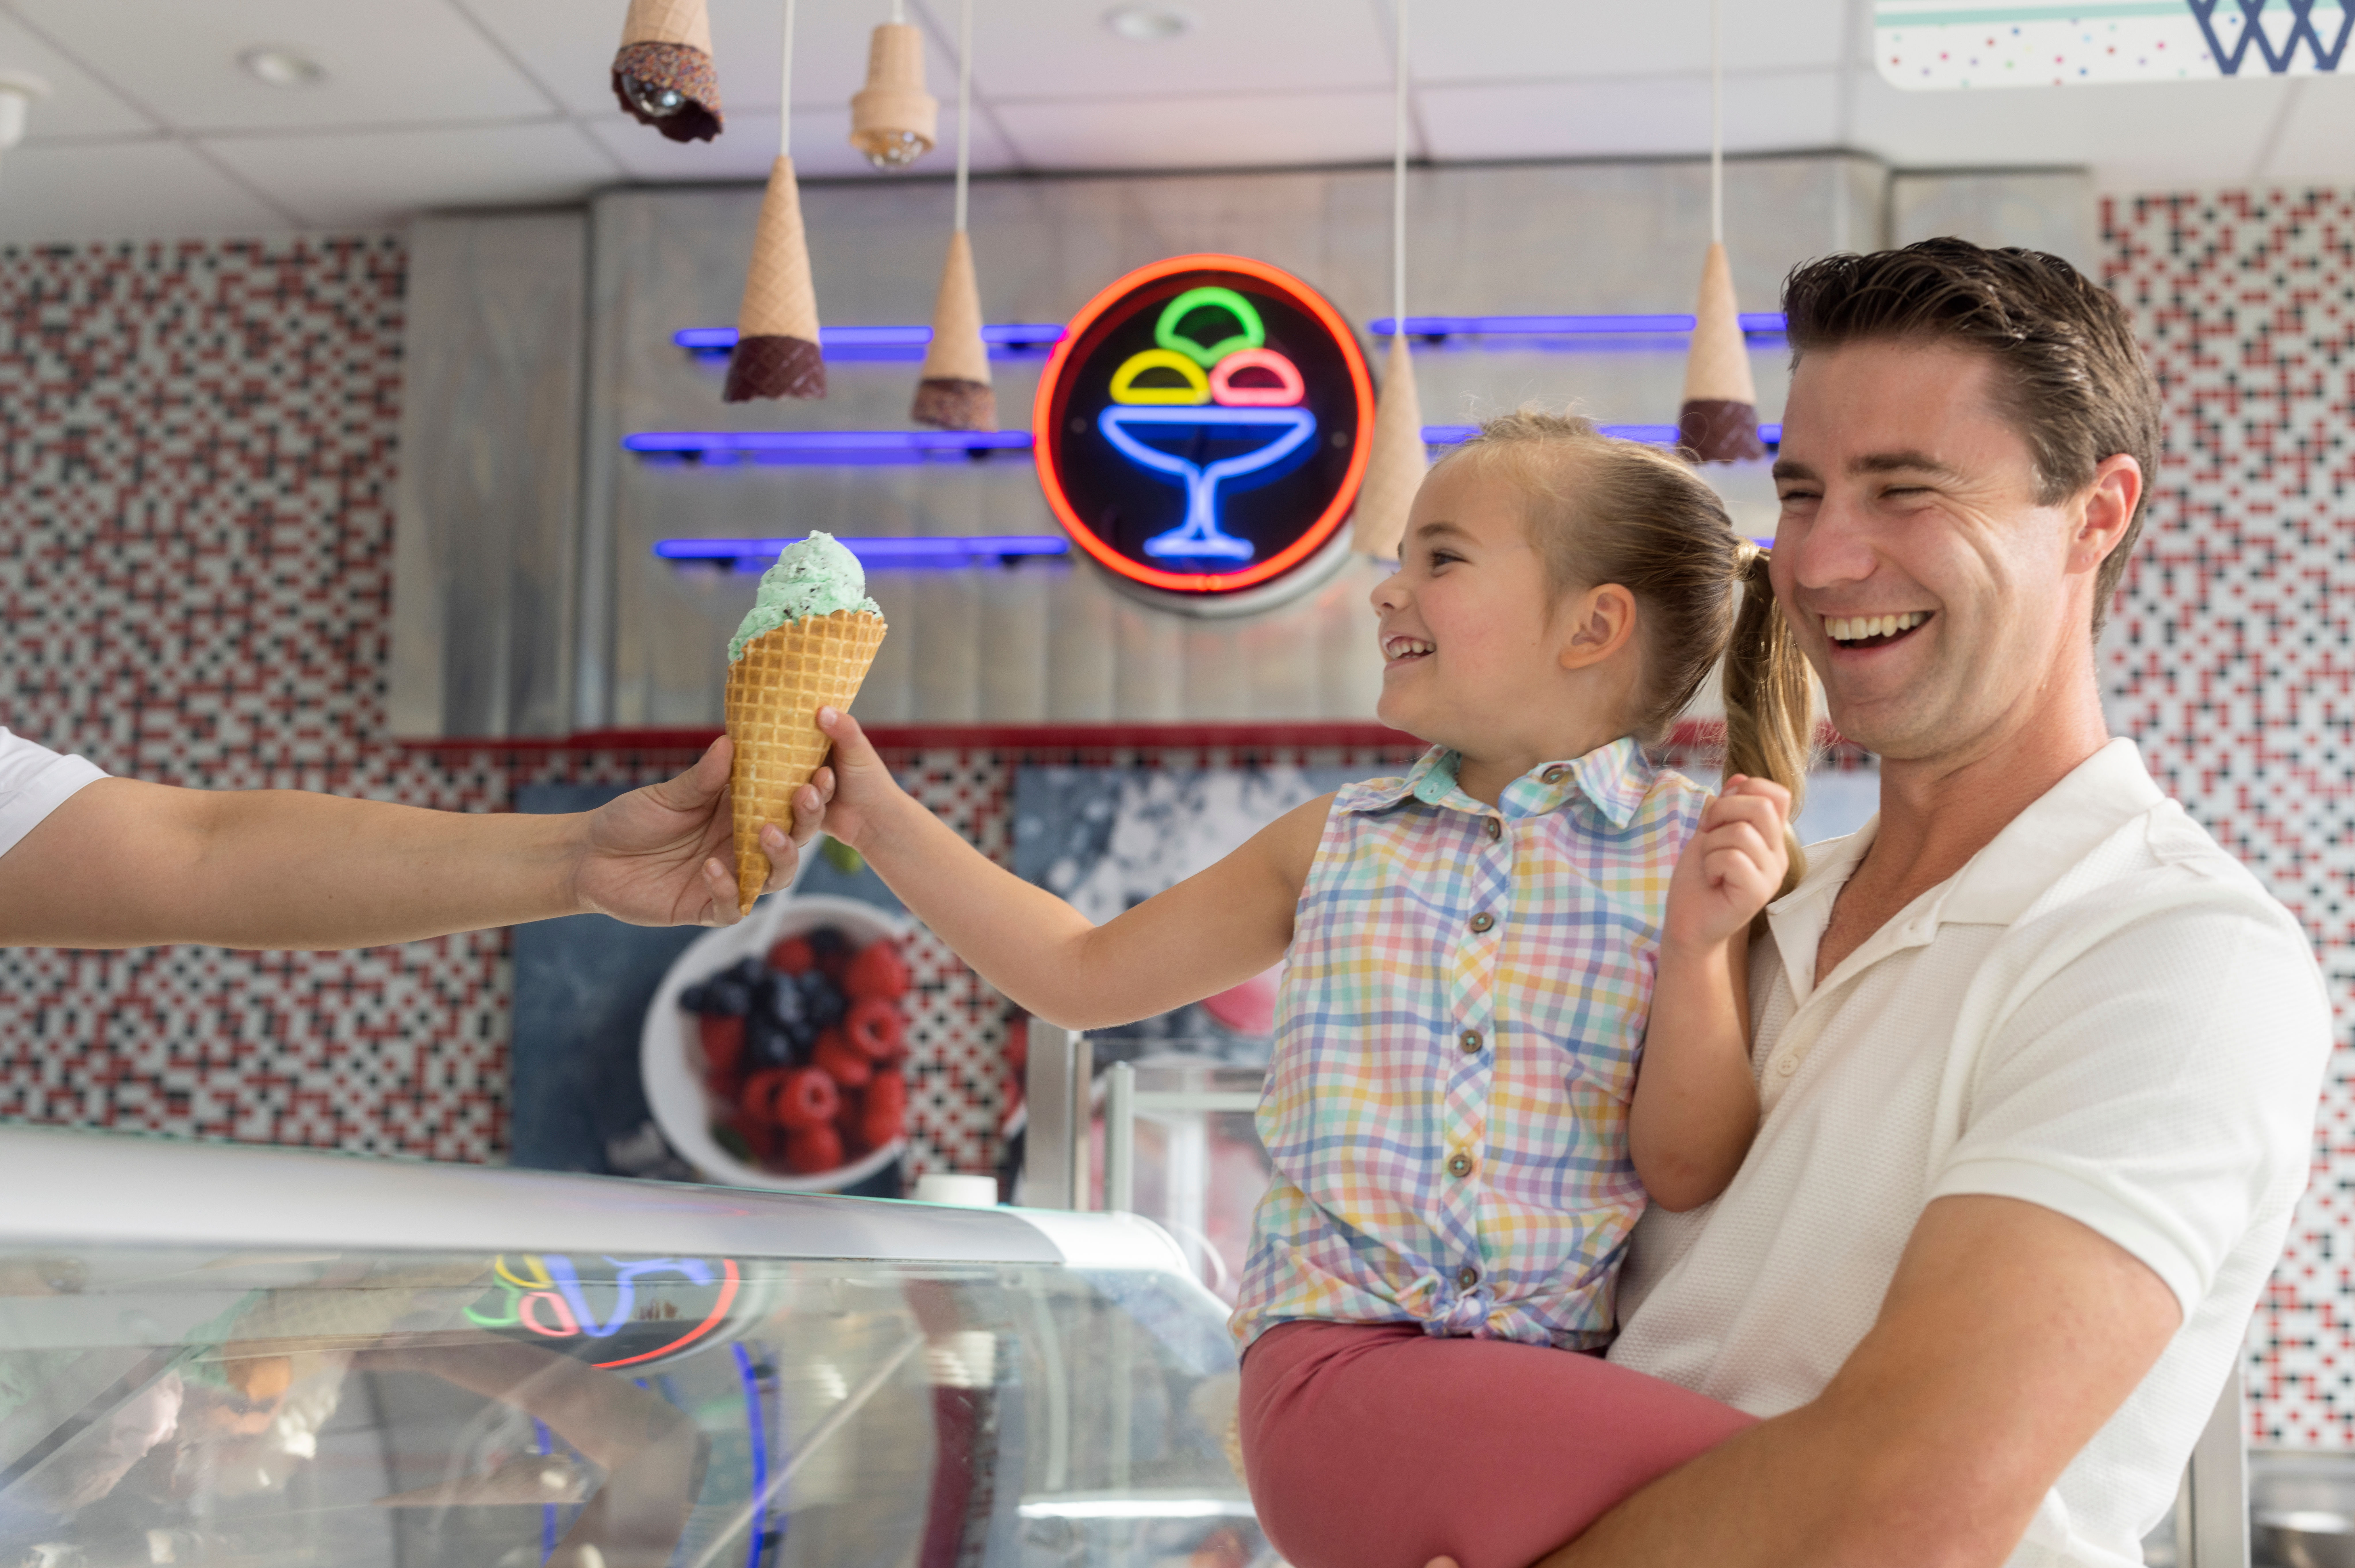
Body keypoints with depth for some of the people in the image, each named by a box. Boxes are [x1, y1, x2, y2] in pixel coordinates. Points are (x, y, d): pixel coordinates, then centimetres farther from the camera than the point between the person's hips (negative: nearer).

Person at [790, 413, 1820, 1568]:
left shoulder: (1694, 851, 4)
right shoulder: (1337, 842, 14)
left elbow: (1690, 1173, 0)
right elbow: (1088, 974, 24)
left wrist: (1698, 950, -15)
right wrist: (885, 822, 19)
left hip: (1567, 1380, 1)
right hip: (1339, 1365, -1)